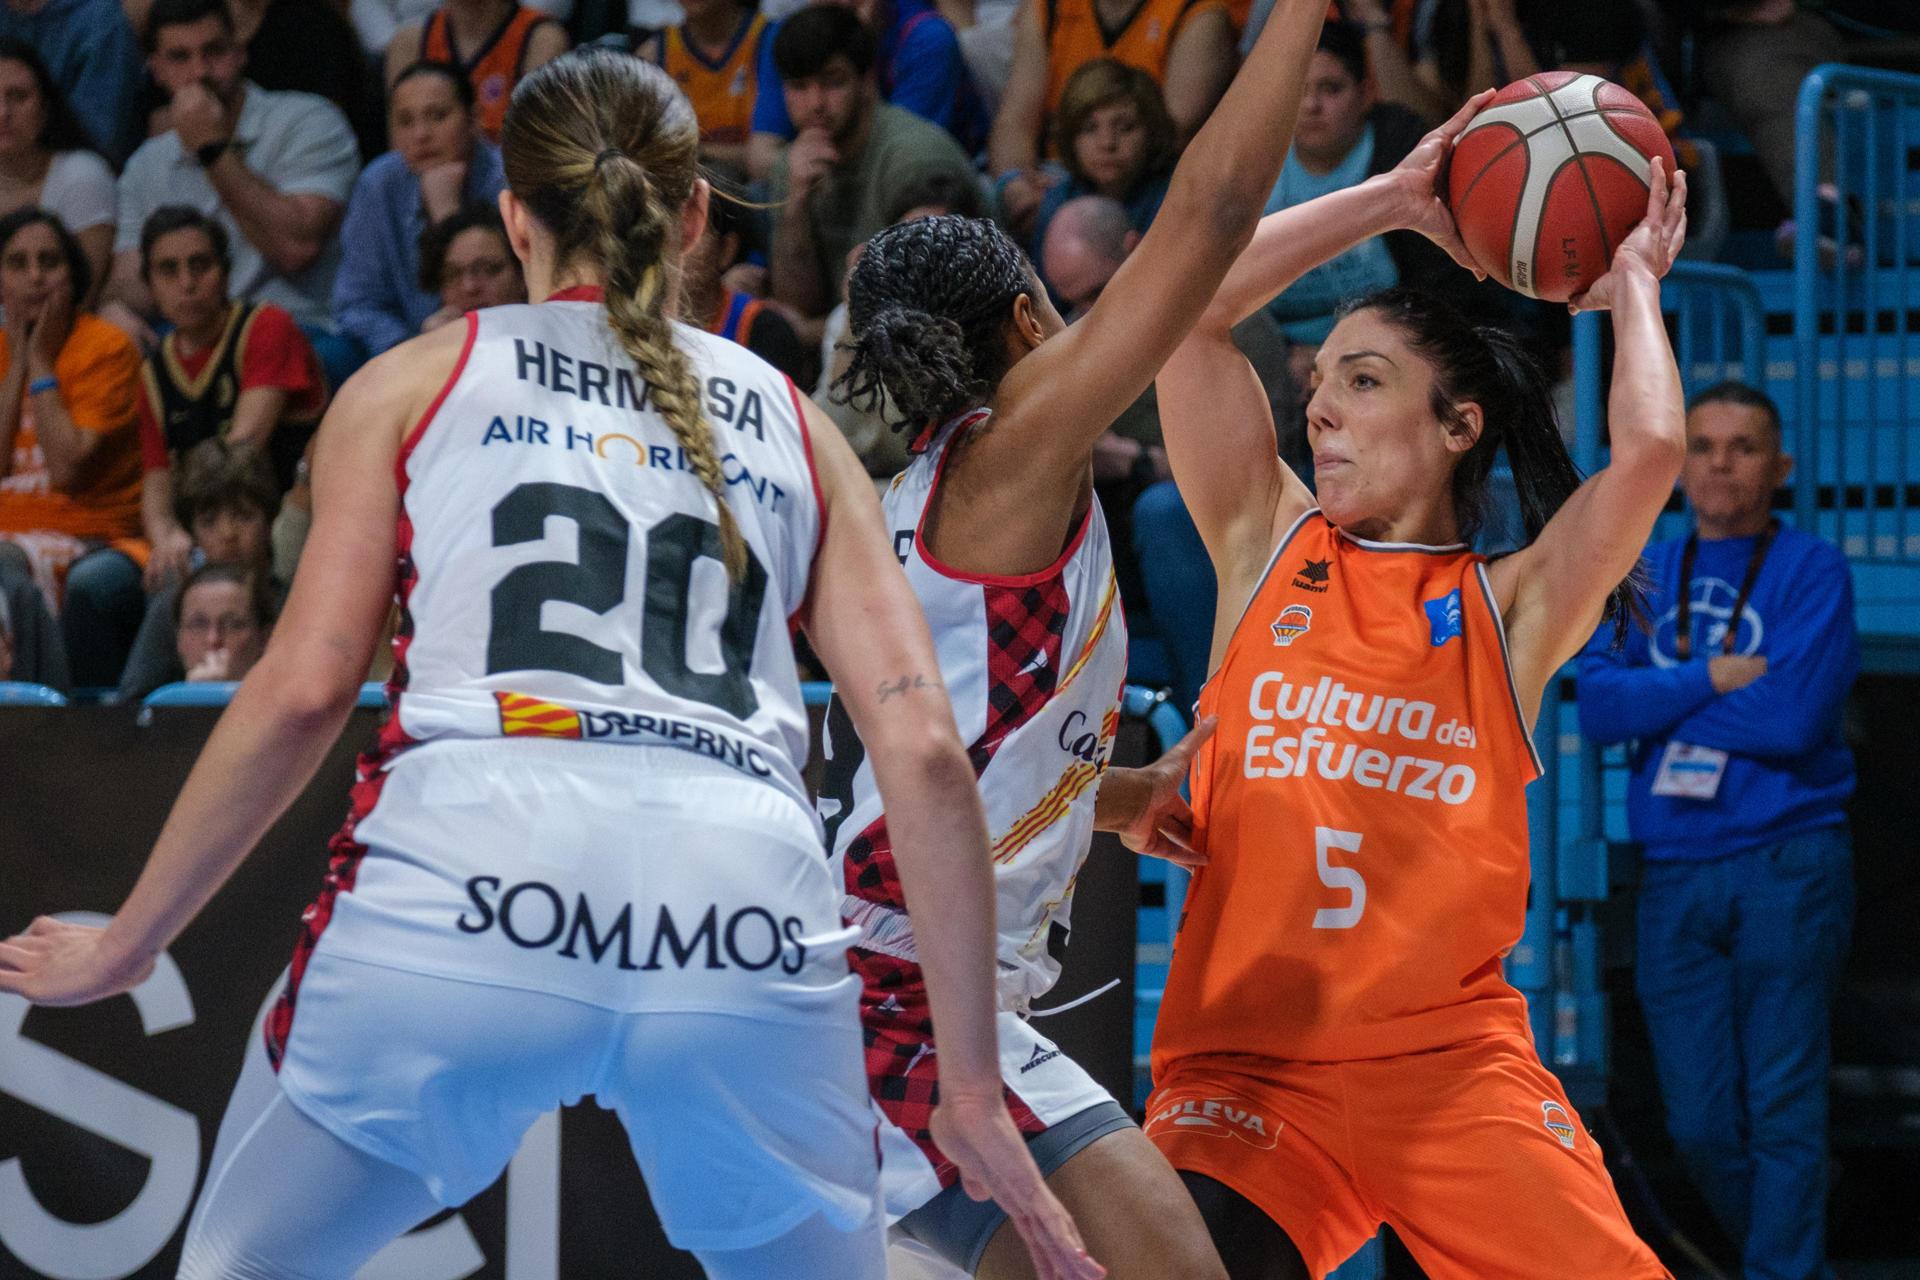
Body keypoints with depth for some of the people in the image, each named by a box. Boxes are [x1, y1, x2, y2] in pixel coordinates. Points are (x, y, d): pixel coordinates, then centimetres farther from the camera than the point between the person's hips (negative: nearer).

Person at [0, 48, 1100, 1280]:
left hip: (473, 865, -1)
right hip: (750, 897, 2)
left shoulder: (415, 382, 20)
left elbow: (304, 692, 9)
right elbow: (926, 751, 14)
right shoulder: (795, 425, 24)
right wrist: (974, 1083, 17)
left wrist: (126, 945, 19)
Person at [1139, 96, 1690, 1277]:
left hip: (1451, 1063, 0)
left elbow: (1650, 451, -10)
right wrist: (1396, 200, 8)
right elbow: (1185, 304, 4)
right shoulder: (1268, 550, 12)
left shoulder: (1510, 609, 7)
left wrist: (1631, 289, 7)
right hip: (1245, 1061, 0)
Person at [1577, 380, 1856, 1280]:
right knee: (1701, 1124, 6)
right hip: (1675, 877, 5)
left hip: (1785, 867, -5)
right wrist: (1711, 680, -12)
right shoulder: (1642, 578, 12)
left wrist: (1658, 702, -6)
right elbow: (1597, 707, -1)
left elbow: (1793, 716, -16)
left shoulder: (1812, 573, -2)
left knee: (1782, 1109, -7)